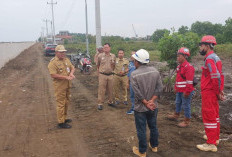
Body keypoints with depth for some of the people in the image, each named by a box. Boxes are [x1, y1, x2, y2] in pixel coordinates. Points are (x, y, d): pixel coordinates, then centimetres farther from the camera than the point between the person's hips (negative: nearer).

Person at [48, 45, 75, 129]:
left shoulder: (66, 59, 10)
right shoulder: (53, 62, -15)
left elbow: (72, 67, 17)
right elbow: (53, 75, -23)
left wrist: (71, 73, -7)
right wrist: (66, 77, -24)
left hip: (67, 85, 9)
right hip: (60, 86, -8)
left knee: (66, 102, 19)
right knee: (61, 104, -3)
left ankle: (64, 118, 35)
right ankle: (61, 122, 6)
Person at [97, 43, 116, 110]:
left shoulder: (113, 56, 7)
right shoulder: (100, 56, -1)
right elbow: (98, 65, 7)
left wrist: (113, 64, 2)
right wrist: (99, 74, 5)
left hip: (110, 75, 3)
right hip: (102, 75, -3)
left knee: (110, 89, 11)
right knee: (101, 90, -3)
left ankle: (110, 102, 25)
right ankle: (100, 103, 4)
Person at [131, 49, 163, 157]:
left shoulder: (134, 74, -17)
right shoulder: (155, 71, -5)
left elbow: (138, 93, -19)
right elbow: (160, 88, -6)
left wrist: (146, 103, -9)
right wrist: (152, 101, -10)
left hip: (140, 108, -4)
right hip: (153, 107, 4)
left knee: (141, 130, 9)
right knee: (153, 127, 22)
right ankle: (154, 146, 39)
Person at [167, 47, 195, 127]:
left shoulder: (188, 67, -21)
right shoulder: (179, 66, 11)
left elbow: (189, 81, -23)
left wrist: (187, 92, -22)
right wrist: (175, 87, 20)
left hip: (185, 91, -10)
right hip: (179, 90, 10)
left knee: (186, 105, 2)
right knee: (178, 103, 24)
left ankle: (187, 121, 16)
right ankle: (176, 115, 44)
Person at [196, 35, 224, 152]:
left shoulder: (209, 59, -19)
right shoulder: (215, 57, 14)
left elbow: (216, 77, -27)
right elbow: (220, 75, 15)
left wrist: (218, 92, -16)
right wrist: (220, 90, 12)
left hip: (209, 92, -10)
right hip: (213, 93, 10)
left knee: (209, 116, -3)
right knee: (214, 115, 19)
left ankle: (211, 144, 5)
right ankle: (215, 137, 34)